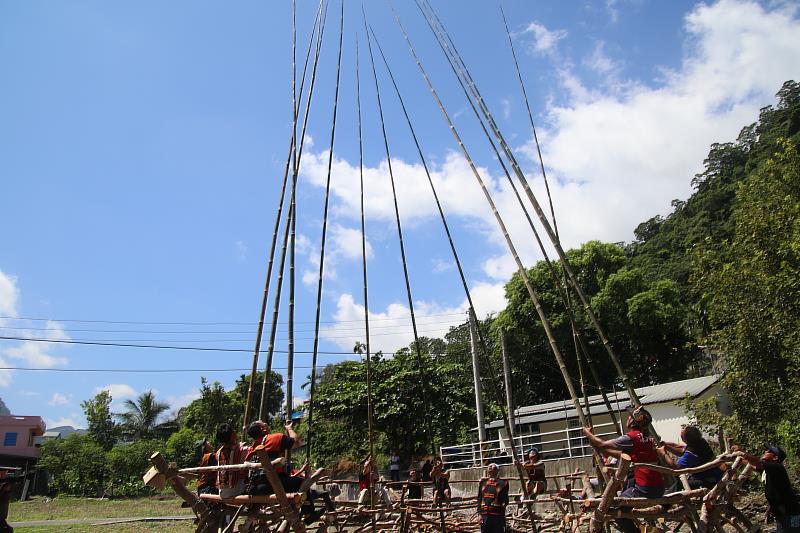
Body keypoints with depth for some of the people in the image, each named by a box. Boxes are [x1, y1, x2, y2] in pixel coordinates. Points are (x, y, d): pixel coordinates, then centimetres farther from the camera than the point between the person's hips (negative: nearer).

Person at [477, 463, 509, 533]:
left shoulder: (502, 483, 1)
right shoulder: (483, 482, 10)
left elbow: (505, 499, 4)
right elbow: (479, 499, 11)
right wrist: (480, 513, 6)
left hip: (498, 515, -3)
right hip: (485, 515, 3)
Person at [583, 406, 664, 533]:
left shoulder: (631, 437, -10)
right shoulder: (648, 437, 13)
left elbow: (603, 445, -2)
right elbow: (624, 455, 22)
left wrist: (588, 434, 13)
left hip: (644, 489, -8)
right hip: (659, 488, 8)